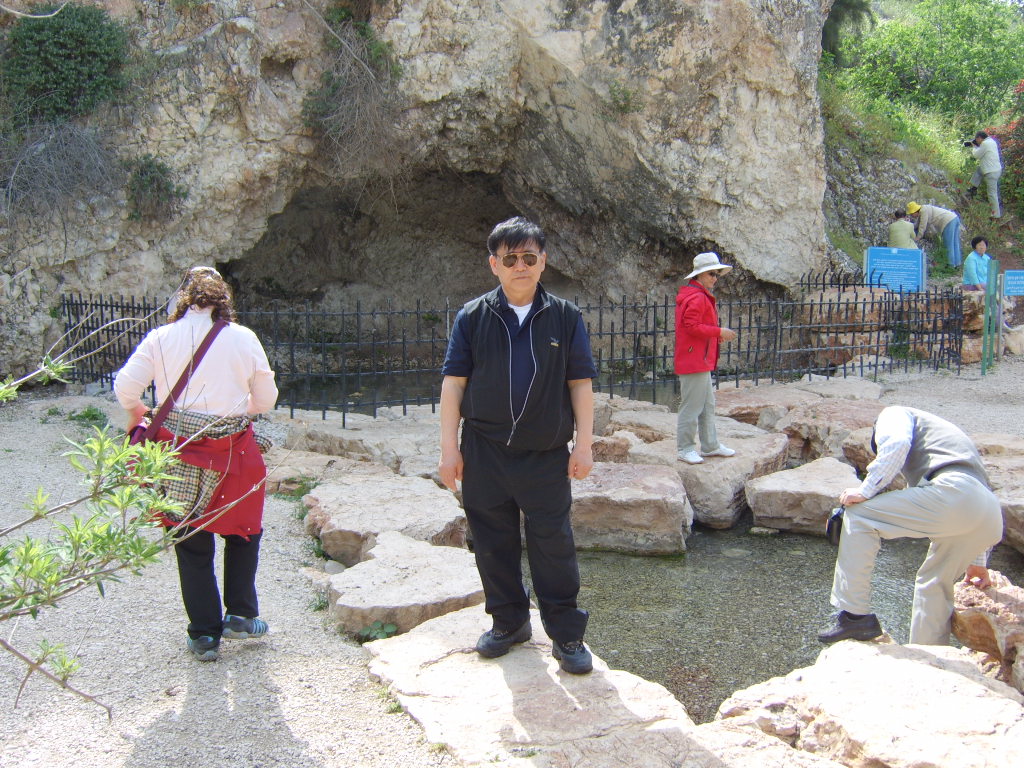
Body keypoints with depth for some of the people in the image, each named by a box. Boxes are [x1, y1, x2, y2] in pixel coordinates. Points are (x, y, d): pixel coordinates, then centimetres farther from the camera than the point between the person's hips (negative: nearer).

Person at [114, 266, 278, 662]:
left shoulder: (161, 338, -3)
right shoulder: (243, 338, -4)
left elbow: (125, 387, -4)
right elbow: (266, 399, 2)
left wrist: (136, 413, 18)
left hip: (178, 451, 1)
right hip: (232, 450, -1)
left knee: (192, 544, 11)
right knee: (243, 533, 21)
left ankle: (204, 635, 17)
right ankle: (241, 615, 22)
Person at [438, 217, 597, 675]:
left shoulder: (564, 317, 1)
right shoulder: (472, 318, 2)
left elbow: (581, 383, 3)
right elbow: (453, 382, 2)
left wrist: (584, 445, -2)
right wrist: (449, 448, -3)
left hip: (547, 454, -1)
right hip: (485, 453, 2)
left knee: (553, 546, 3)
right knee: (493, 543, 11)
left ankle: (567, 635, 16)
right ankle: (508, 622, 30)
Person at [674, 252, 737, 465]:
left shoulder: (697, 296, 19)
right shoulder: (697, 298, -16)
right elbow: (692, 326, -24)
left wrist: (718, 335, 12)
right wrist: (719, 332, -18)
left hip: (701, 361, 12)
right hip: (694, 361, -12)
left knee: (708, 405, 17)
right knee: (692, 405, -5)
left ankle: (710, 445, 25)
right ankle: (685, 448, 3)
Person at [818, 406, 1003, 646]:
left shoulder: (895, 413, 21)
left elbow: (896, 444, -5)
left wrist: (866, 491, -2)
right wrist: (977, 561, 46)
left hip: (953, 494, -8)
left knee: (859, 515, -1)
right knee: (934, 582, 23)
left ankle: (855, 615, -3)